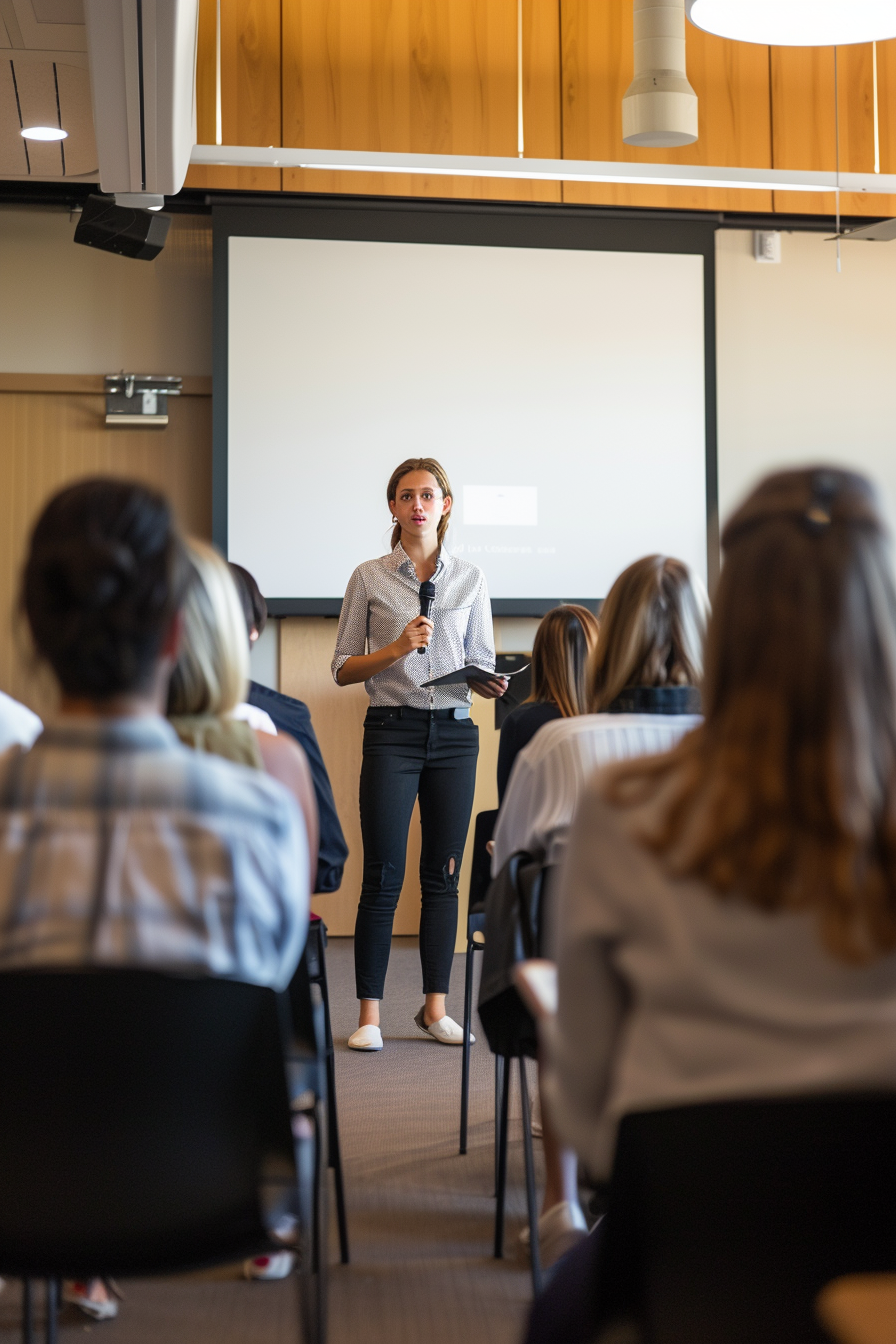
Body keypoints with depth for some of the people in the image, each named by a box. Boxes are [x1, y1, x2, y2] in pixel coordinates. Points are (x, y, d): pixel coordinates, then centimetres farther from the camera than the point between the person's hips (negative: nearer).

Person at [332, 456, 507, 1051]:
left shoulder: (470, 579, 10)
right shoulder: (370, 578, 3)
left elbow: (482, 663, 14)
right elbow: (344, 668, 3)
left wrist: (491, 684, -9)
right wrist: (397, 649, -13)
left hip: (454, 733, 3)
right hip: (393, 731, -2)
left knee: (444, 875, 7)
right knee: (383, 876, -4)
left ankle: (436, 1007, 16)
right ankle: (370, 1014, 3)